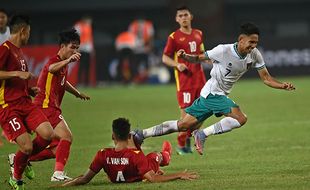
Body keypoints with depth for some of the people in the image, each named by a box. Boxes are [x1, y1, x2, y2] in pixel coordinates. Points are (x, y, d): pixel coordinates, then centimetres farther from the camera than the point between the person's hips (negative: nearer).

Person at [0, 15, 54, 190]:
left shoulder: (20, 51, 20)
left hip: (25, 103, 8)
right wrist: (18, 73, -22)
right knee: (27, 146, -14)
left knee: (48, 134, -12)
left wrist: (30, 90, 16)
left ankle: (22, 160, 14)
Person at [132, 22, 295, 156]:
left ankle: (140, 134, 16)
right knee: (240, 119, -23)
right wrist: (184, 57, -24)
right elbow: (199, 58, -6)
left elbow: (266, 78, 0)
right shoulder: (224, 50, -19)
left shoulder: (254, 55, -4)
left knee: (185, 125, 10)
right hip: (212, 92, -7)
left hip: (221, 95, 7)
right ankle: (203, 134, -13)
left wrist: (283, 86, -17)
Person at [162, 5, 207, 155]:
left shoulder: (198, 34, 12)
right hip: (184, 79, -6)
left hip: (199, 77, 6)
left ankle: (188, 137, 25)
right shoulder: (174, 37, -4)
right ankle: (181, 145, 5)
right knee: (186, 112, -8)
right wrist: (177, 64, -19)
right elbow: (165, 58, -1)